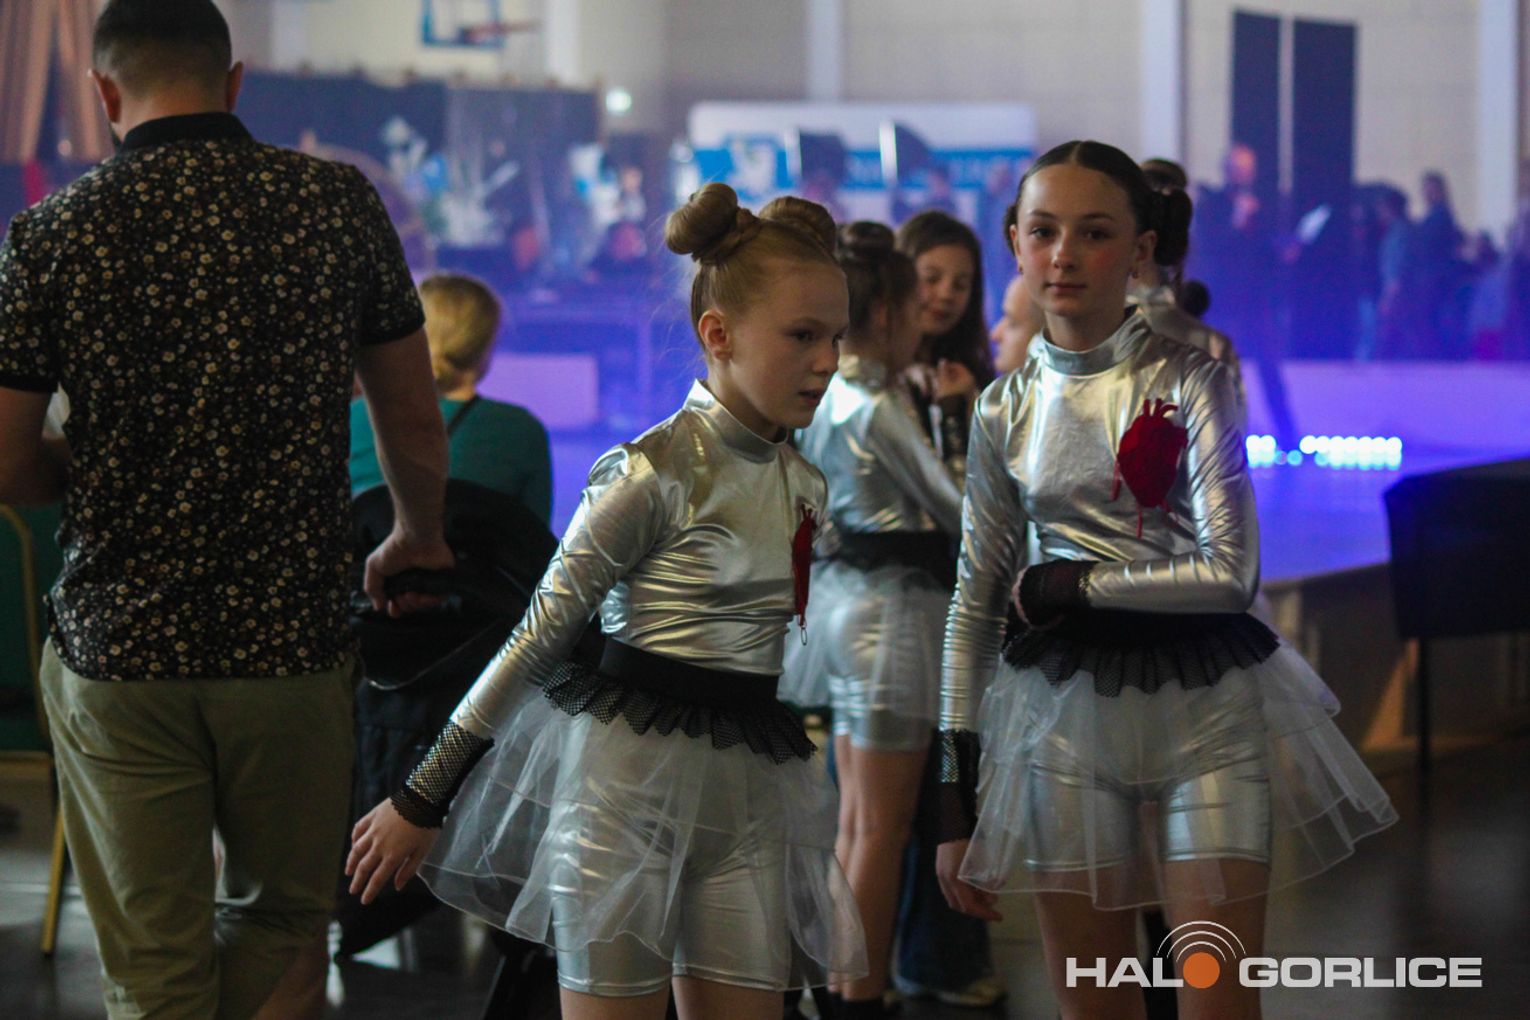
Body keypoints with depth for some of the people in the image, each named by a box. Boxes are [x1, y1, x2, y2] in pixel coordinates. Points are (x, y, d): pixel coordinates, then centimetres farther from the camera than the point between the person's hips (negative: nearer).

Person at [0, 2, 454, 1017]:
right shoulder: (338, 202, -1)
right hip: (296, 642, 1)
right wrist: (419, 536, 27)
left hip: (117, 653, -1)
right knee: (281, 932, 17)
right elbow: (413, 420, 7)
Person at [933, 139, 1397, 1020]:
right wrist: (957, 799, 5)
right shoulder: (1006, 408, 6)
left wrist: (1071, 584, -9)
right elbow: (976, 602, 9)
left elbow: (1230, 572, -14)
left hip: (1204, 707, -3)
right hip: (1067, 712, 3)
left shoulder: (1192, 380, -4)